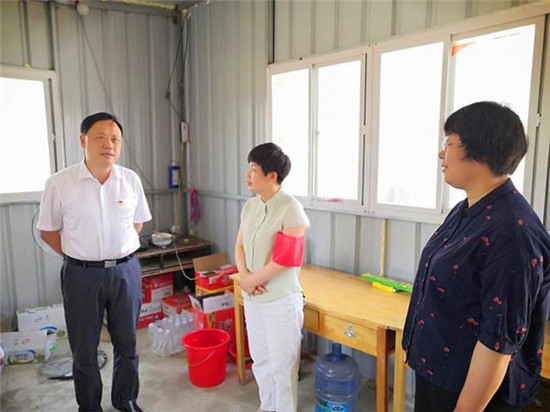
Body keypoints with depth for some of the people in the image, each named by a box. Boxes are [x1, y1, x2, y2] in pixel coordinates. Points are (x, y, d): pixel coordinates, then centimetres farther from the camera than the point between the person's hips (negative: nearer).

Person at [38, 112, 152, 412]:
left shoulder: (131, 180, -3)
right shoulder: (59, 183, -10)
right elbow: (48, 230, 2)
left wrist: (119, 251, 5)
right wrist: (77, 255, 0)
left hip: (125, 271, 2)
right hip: (82, 274, -2)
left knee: (127, 342, 15)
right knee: (84, 348, 13)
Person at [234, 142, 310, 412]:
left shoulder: (291, 209, -19)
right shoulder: (249, 206, 4)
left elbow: (285, 259, -21)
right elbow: (240, 246, 7)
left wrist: (251, 280, -12)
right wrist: (244, 276, -11)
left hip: (281, 300, -7)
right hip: (252, 297, 7)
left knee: (282, 365, 9)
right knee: (260, 359, 23)